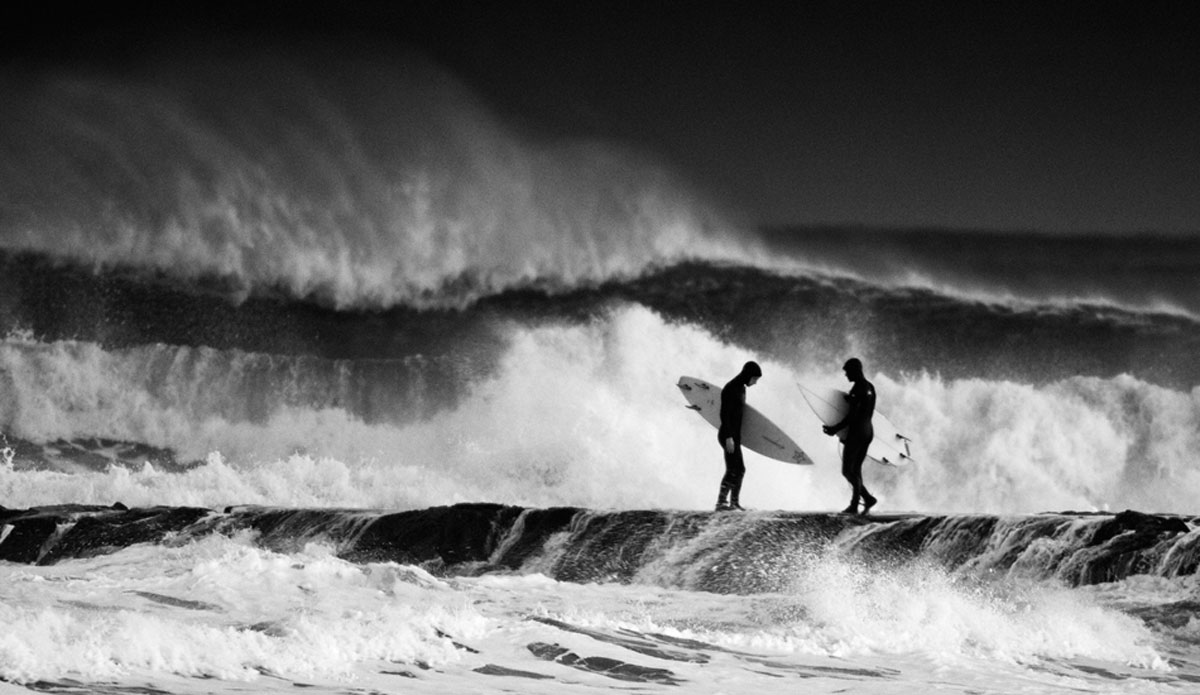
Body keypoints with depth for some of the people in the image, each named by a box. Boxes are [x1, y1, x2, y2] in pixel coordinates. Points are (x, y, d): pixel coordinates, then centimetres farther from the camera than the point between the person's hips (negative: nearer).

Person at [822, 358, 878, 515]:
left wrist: (835, 429, -15)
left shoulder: (858, 388, -17)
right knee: (856, 470, 12)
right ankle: (854, 505, 7)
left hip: (856, 432, -9)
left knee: (847, 470, -4)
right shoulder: (870, 387, 11)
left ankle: (867, 498, -12)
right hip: (868, 431, 9)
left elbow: (853, 415, -20)